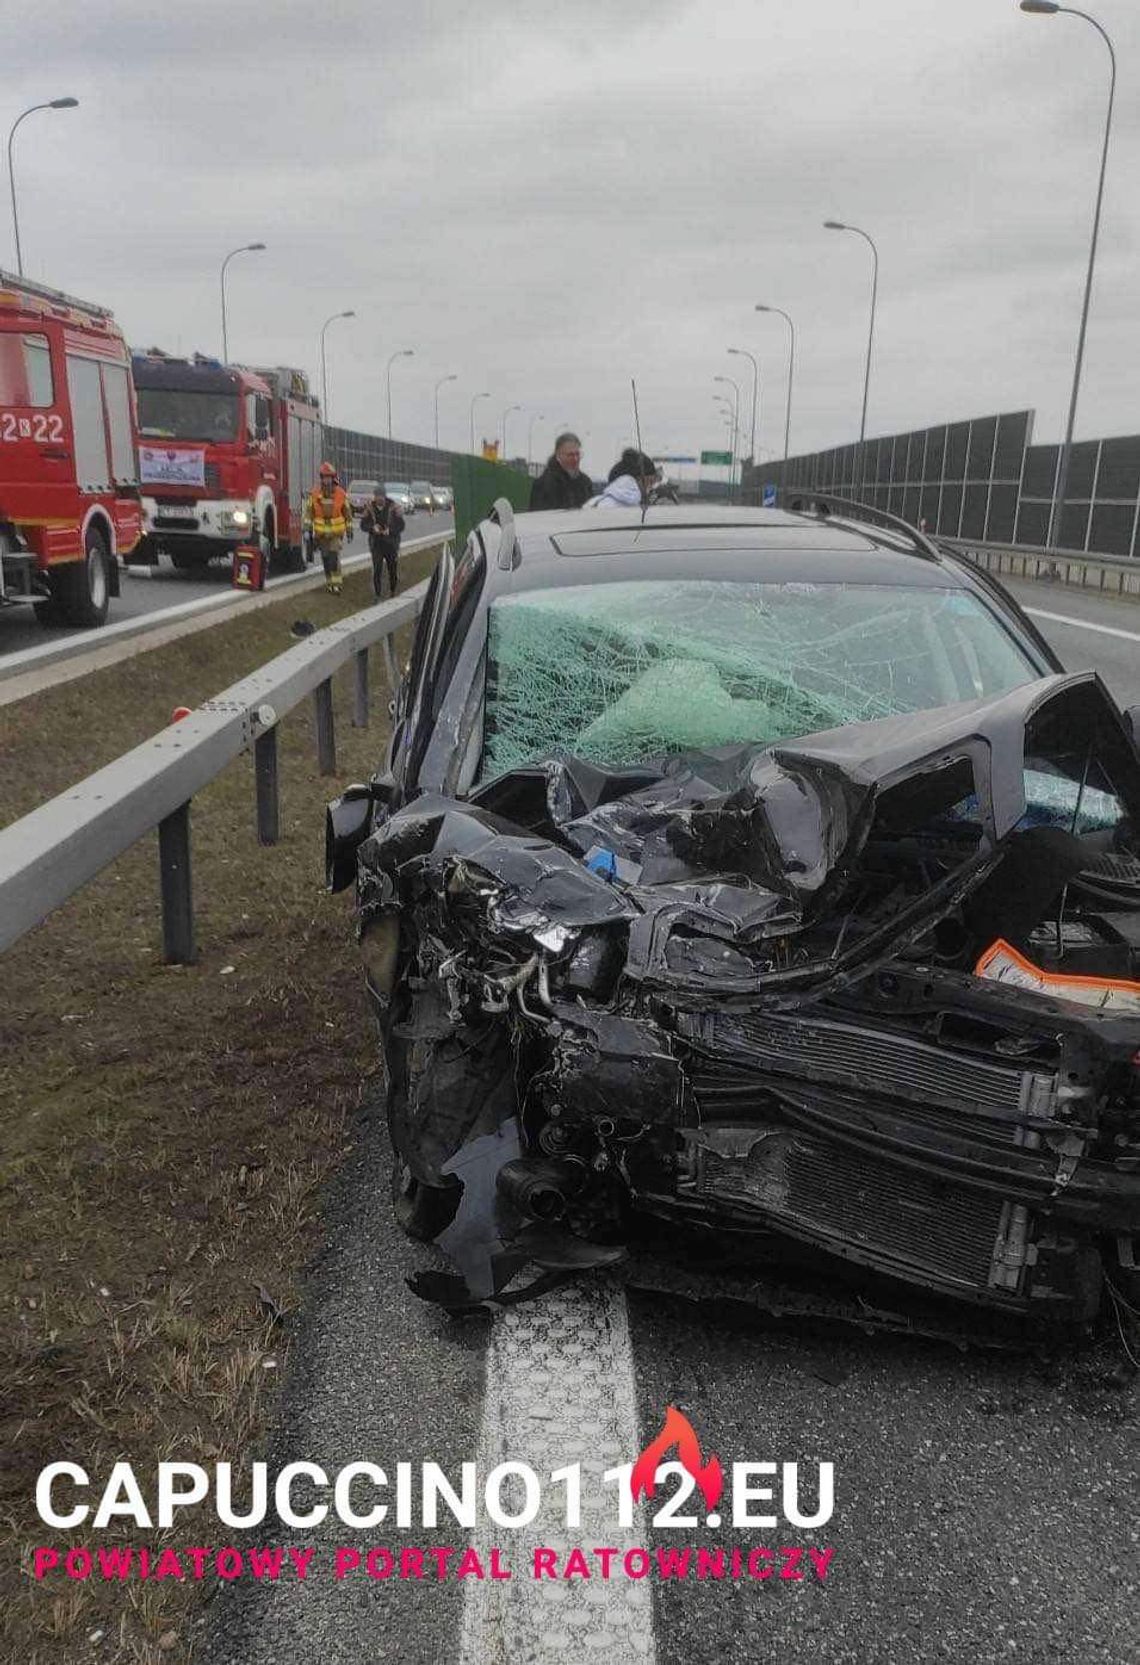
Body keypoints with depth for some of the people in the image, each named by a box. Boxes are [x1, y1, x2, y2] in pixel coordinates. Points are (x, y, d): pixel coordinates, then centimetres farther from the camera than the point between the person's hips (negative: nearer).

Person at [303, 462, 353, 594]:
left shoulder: (341, 493, -4)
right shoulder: (314, 494, -3)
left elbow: (347, 512, 6)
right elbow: (309, 511, 3)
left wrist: (349, 529, 9)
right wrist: (308, 526, -3)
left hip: (336, 532, -2)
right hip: (321, 532, 2)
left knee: (334, 557, -17)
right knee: (325, 558, 9)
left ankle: (336, 584, -17)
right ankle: (329, 582, 22)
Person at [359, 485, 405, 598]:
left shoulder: (393, 507, -6)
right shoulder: (370, 508, -1)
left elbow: (401, 525, -7)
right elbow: (363, 525, 2)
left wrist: (390, 530, -23)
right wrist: (372, 527, -17)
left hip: (391, 543, 0)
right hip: (376, 544, 0)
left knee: (393, 569, 11)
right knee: (377, 570, -8)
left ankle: (393, 592, 31)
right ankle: (377, 595, -1)